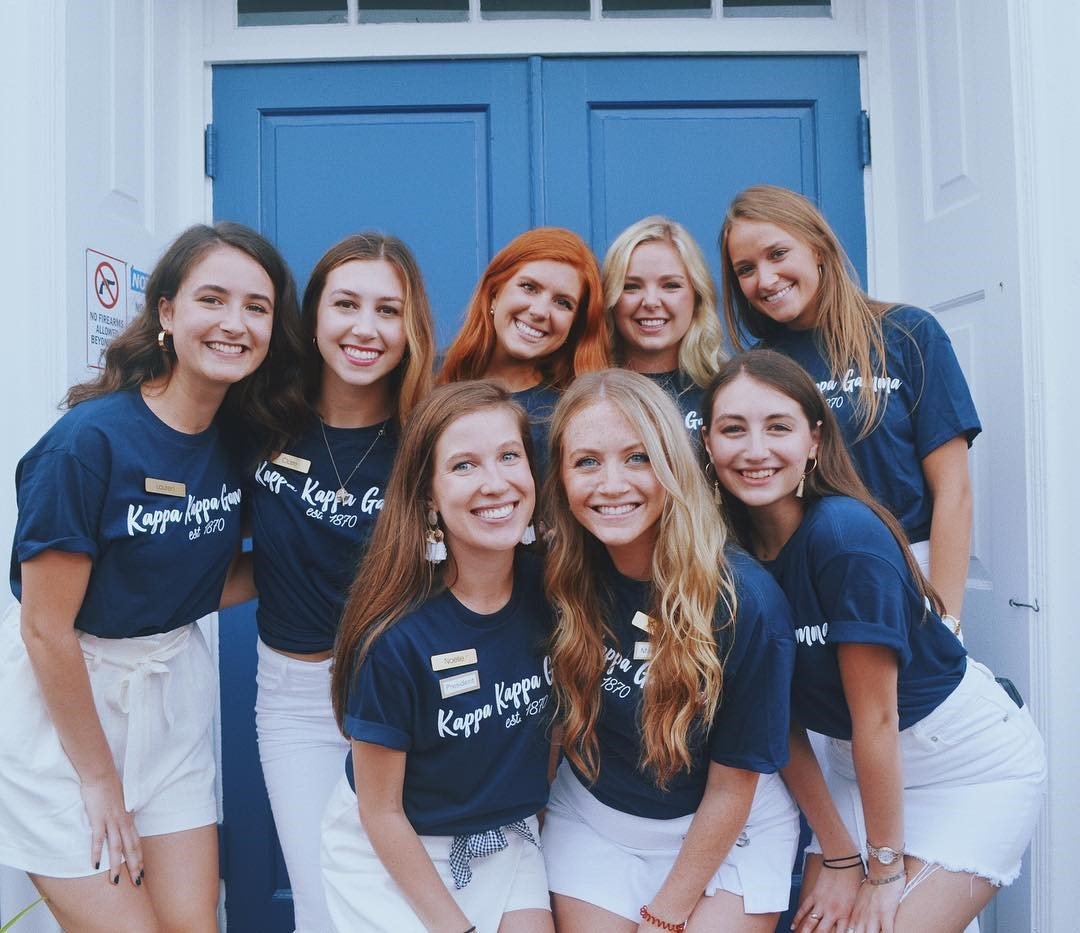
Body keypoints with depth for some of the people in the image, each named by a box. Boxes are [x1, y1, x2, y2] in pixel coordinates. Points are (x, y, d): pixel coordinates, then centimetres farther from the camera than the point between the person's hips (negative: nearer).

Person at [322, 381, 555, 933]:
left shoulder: (552, 595, -16)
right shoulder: (396, 634, -27)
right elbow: (380, 810, -15)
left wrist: (534, 815, 6)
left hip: (504, 839, 4)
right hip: (388, 852, -3)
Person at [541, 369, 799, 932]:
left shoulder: (746, 599, -25)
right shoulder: (556, 582, -16)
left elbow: (731, 787, -15)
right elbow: (555, 713, 1)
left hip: (730, 833, -2)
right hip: (594, 822, 3)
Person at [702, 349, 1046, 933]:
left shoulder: (846, 533, -29)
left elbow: (876, 718, -22)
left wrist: (885, 872, -13)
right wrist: (839, 858, -5)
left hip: (974, 767, -5)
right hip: (859, 768, 5)